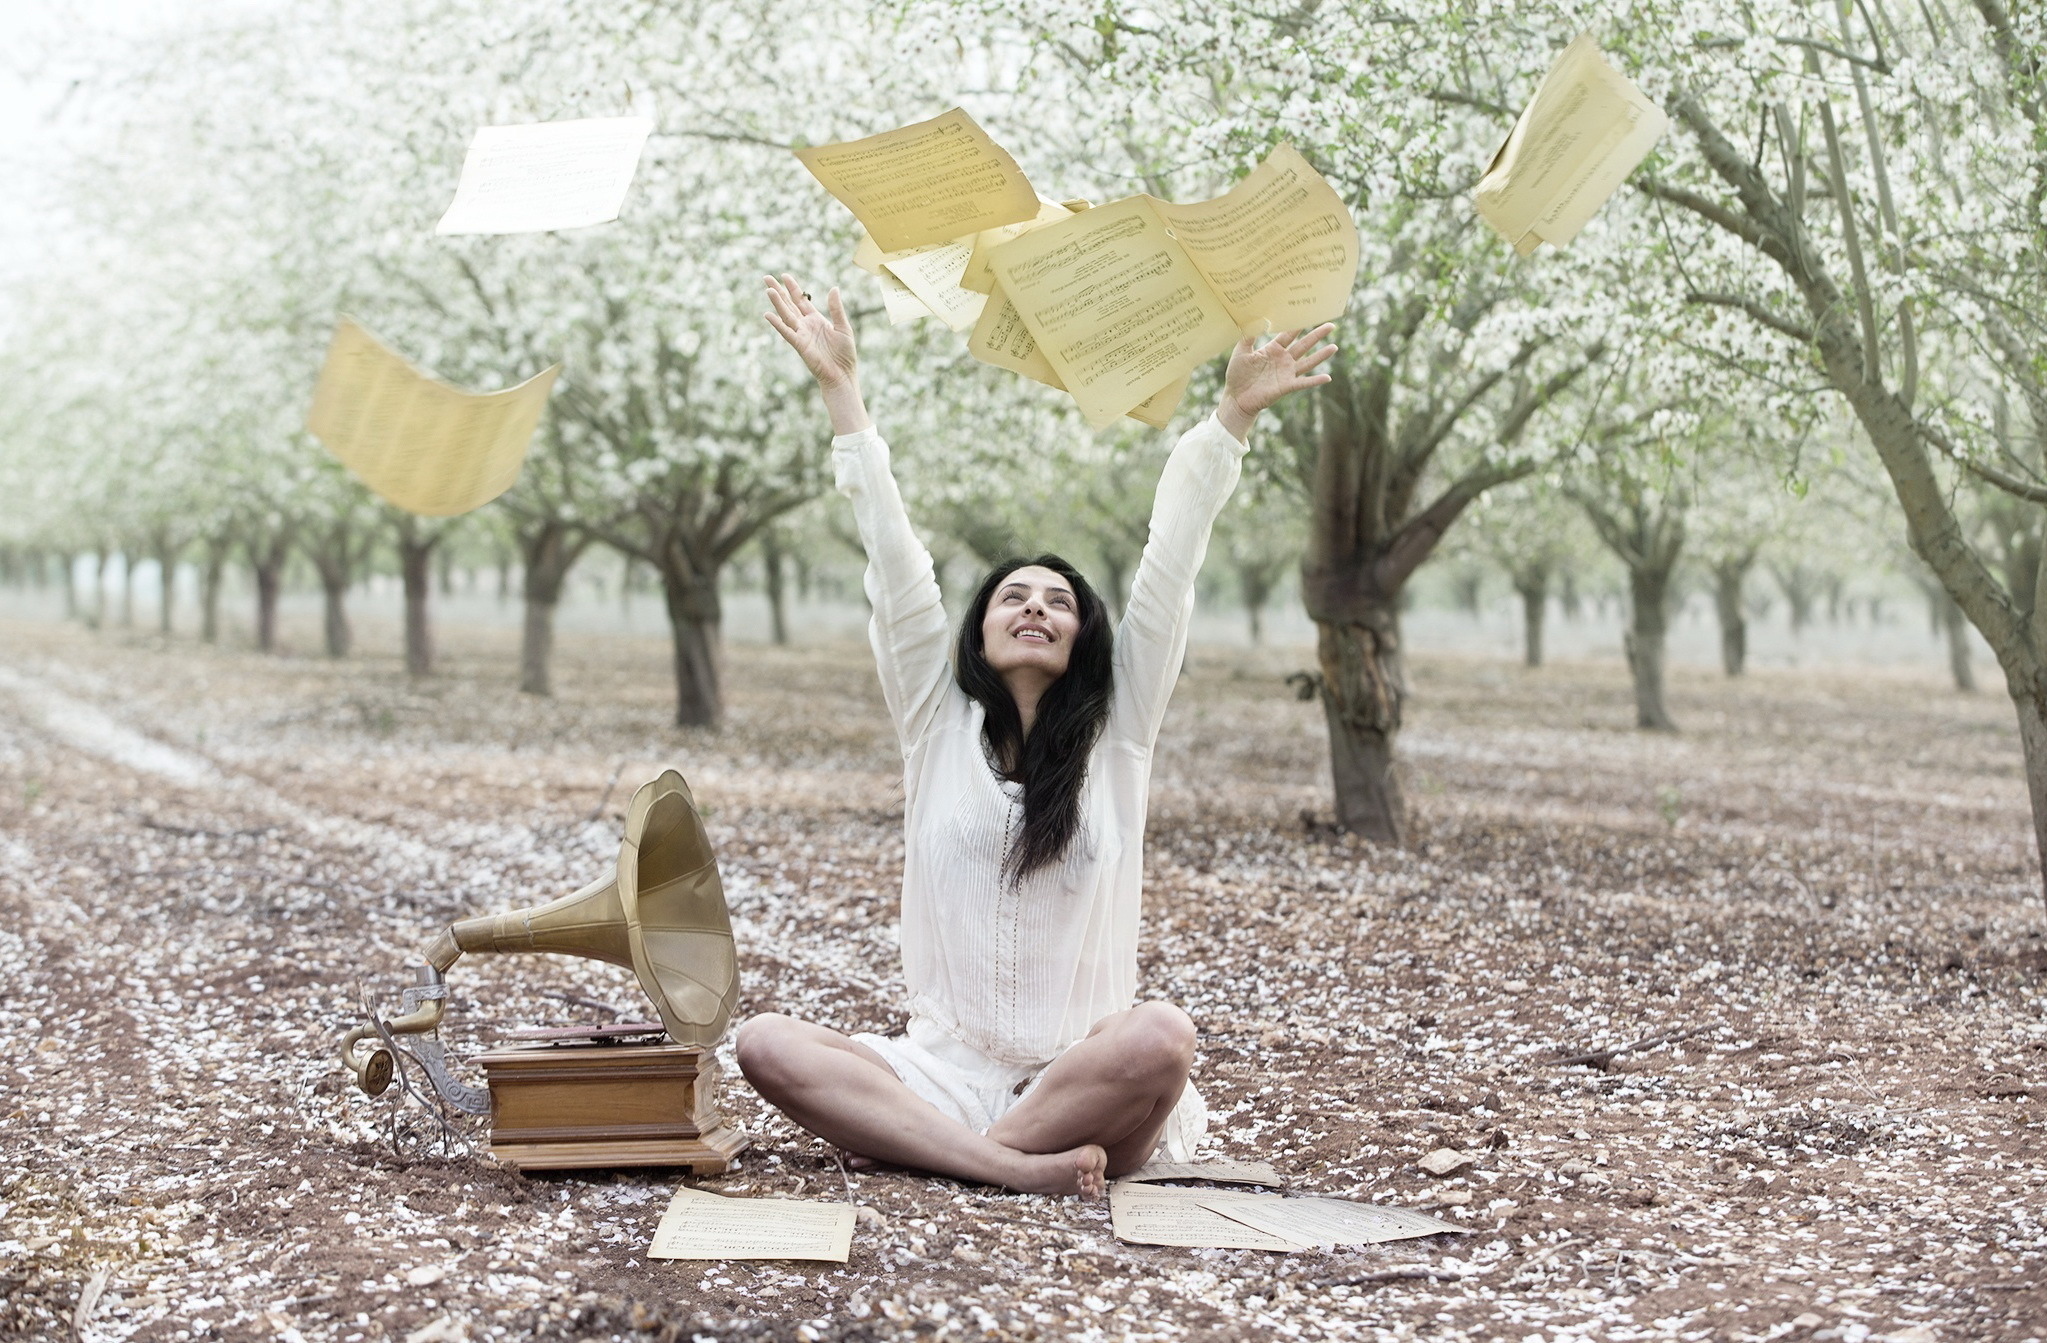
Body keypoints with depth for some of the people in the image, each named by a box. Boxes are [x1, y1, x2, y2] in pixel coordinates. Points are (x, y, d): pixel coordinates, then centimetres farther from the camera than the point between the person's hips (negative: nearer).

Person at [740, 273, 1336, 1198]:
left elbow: (1169, 570, 2)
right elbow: (893, 563, 6)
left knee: (1163, 1038, -35)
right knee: (766, 1045, -23)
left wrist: (1232, 416, -3)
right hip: (942, 1072, 1)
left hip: (1083, 1079, -1)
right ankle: (1012, 1165, -31)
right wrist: (840, 389, 4)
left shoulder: (1118, 732, 8)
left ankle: (907, 1143, -24)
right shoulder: (936, 721, 10)